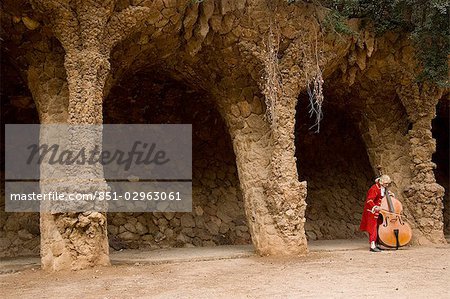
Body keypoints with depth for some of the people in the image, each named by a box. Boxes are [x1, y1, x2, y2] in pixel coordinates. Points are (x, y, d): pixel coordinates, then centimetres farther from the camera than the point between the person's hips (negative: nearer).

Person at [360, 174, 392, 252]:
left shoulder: (383, 188, 9)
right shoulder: (374, 189, -20)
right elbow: (369, 200, -27)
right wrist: (375, 207, -40)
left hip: (378, 212, 9)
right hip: (372, 212, -9)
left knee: (376, 228, 11)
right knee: (373, 228, -10)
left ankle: (375, 245, 18)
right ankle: (372, 246, -11)